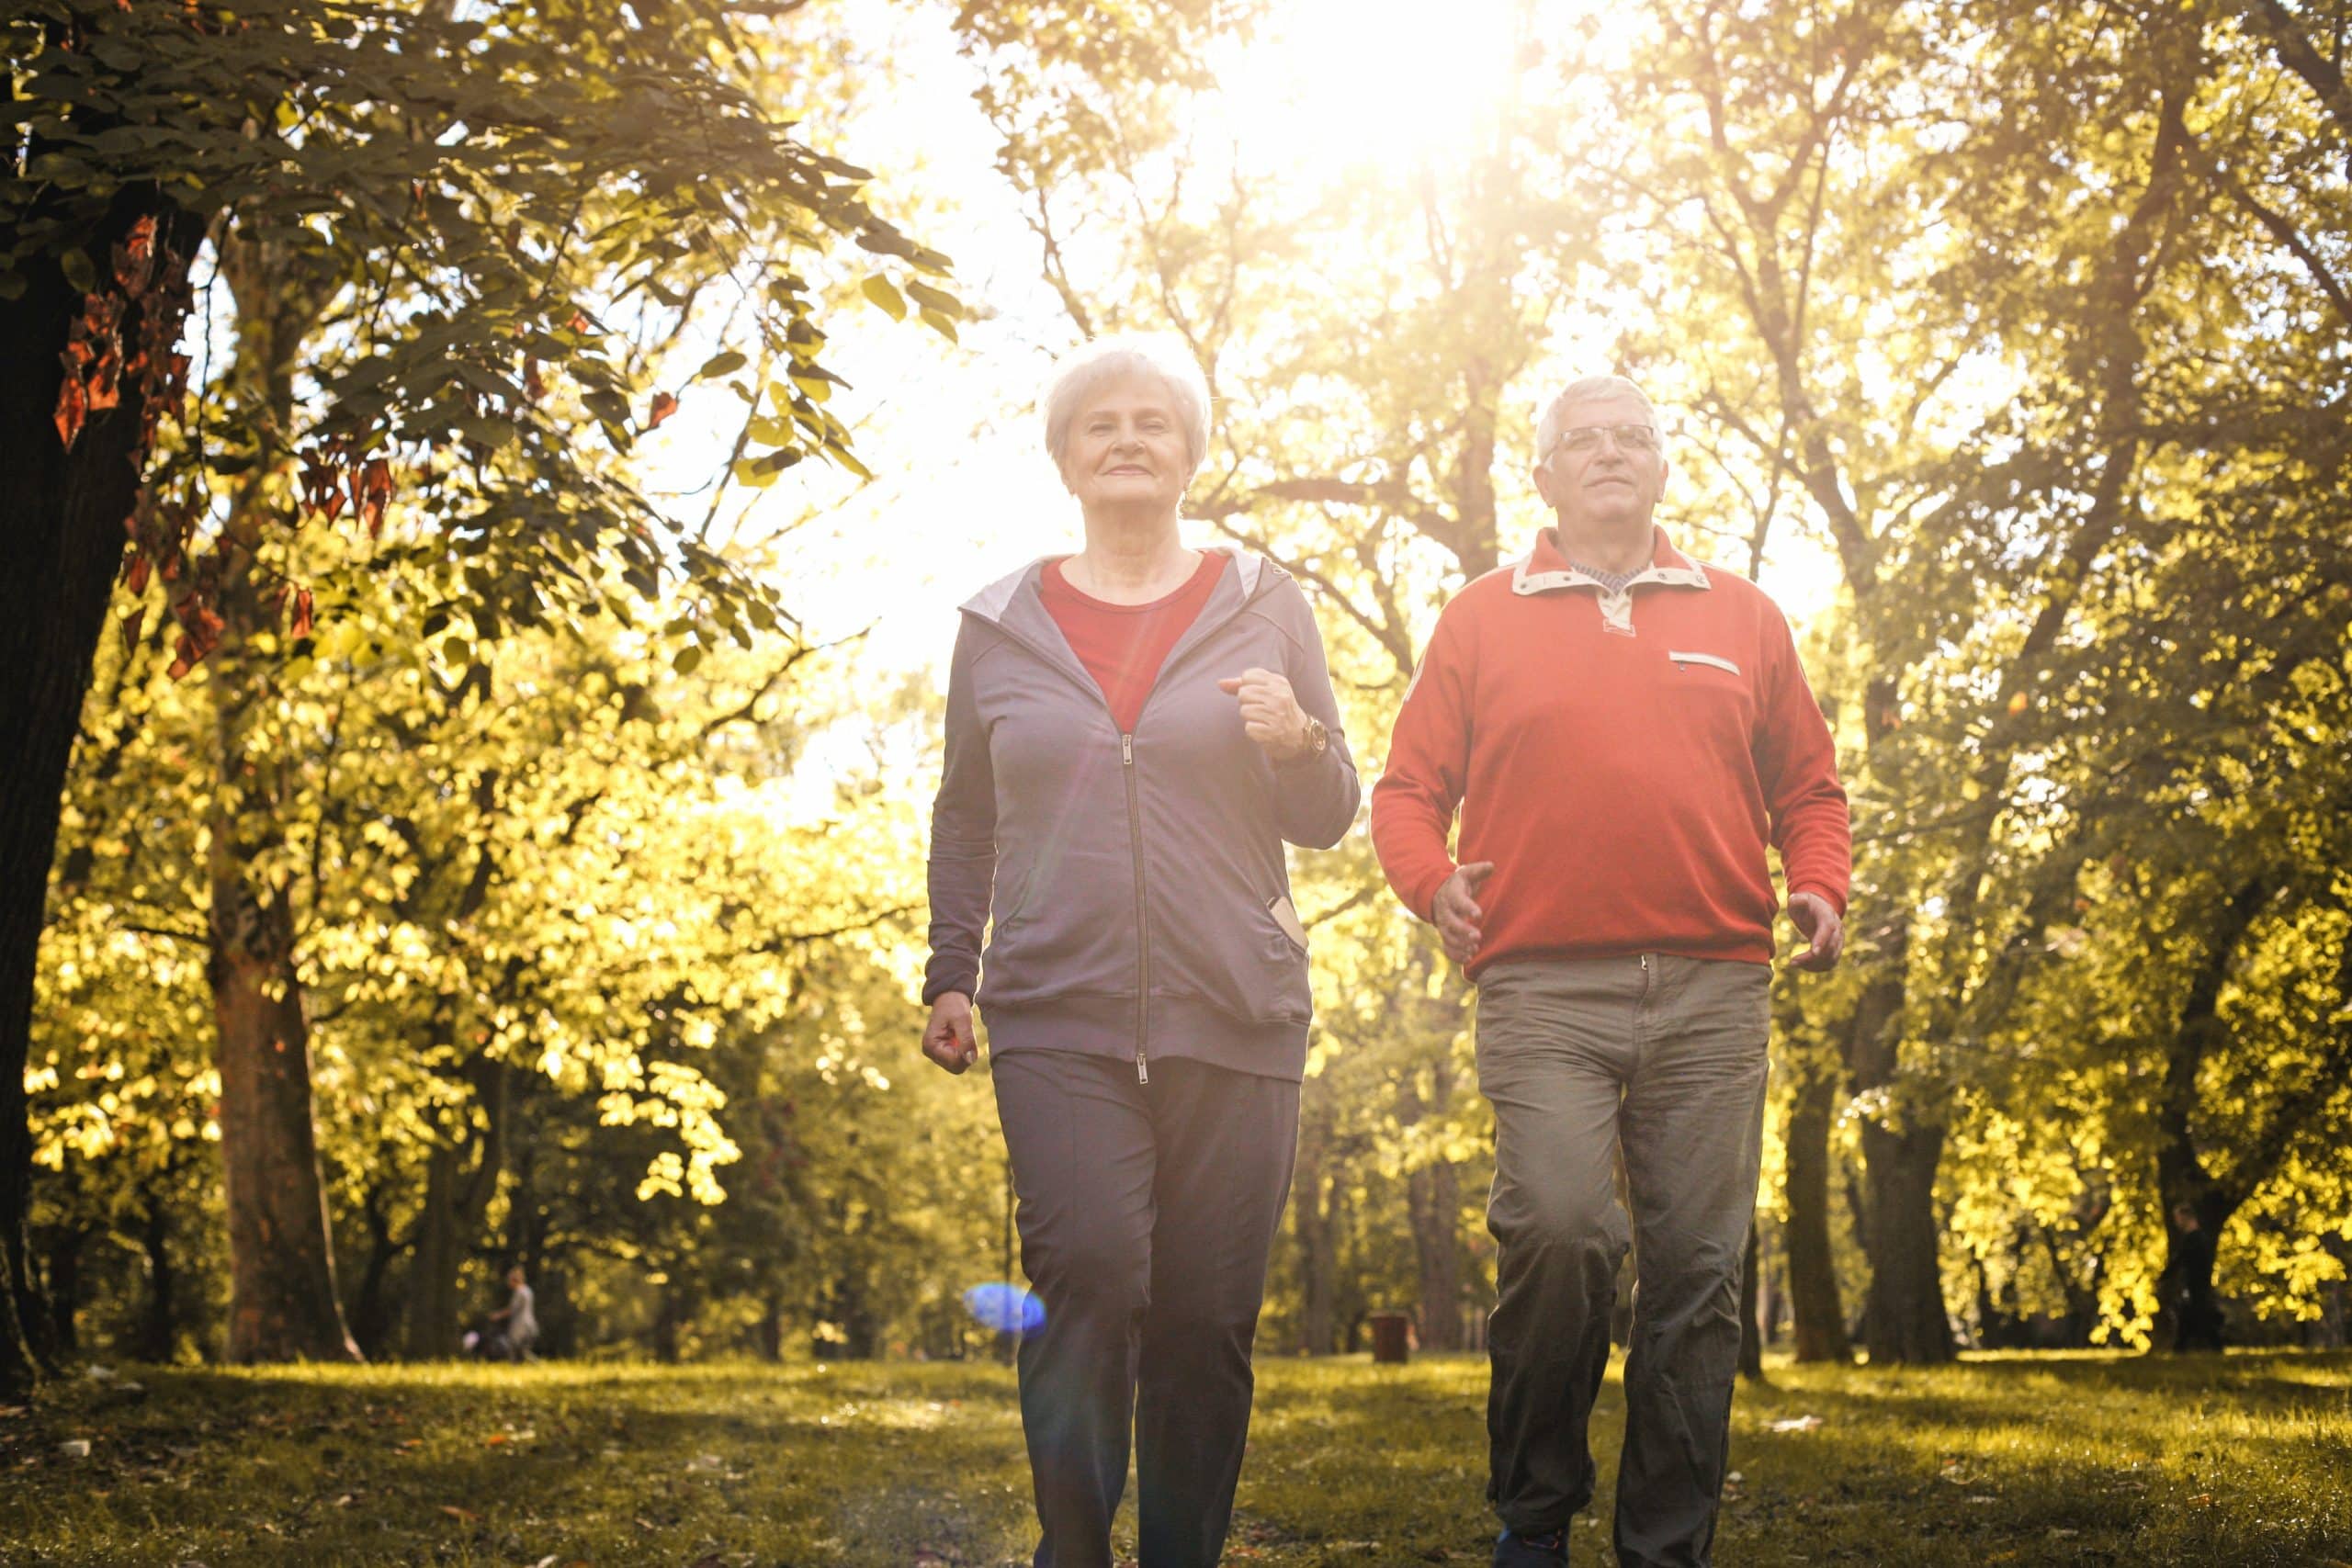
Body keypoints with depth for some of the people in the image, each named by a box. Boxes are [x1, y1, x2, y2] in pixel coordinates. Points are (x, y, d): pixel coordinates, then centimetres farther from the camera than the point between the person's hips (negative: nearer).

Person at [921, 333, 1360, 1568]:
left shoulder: (1262, 606, 10)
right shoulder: (1000, 625, 12)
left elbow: (1330, 817, 11)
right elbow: (965, 819, 21)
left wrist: (1297, 745, -10)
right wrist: (950, 975, 13)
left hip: (1235, 1016, 1)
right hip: (1058, 1015, 0)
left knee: (1206, 1318, 0)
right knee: (1089, 1271, -19)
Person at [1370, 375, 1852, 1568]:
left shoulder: (1743, 619, 19)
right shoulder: (1482, 620, 14)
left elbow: (1808, 787, 22)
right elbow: (1408, 786, 13)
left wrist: (1820, 887, 4)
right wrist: (1431, 883, -6)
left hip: (1712, 988, 2)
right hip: (1542, 987, -2)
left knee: (1696, 1266, -1)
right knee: (1558, 1230, -20)